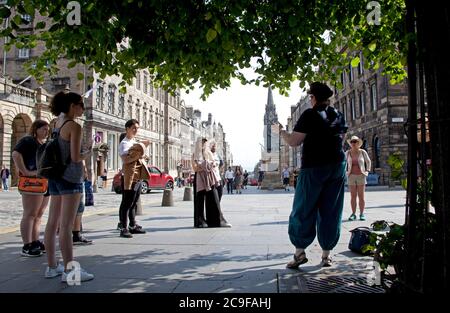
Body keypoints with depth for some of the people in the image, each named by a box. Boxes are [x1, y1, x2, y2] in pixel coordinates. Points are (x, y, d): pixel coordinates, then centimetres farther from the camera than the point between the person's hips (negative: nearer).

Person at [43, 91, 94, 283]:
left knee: (53, 223, 11)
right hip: (70, 177, -9)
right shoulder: (74, 126, -12)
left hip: (55, 176, 9)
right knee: (66, 225, -7)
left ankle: (52, 266, 21)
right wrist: (88, 153, 2)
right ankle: (69, 271, -1)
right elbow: (75, 157, -17)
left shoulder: (57, 124, 12)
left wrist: (83, 147, 15)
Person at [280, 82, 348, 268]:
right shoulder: (339, 116, 10)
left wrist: (281, 132, 5)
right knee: (331, 212, 8)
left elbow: (293, 142, -12)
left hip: (314, 167, -5)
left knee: (303, 210, 3)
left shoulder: (310, 115, -8)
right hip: (337, 166, 5)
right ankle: (326, 254, 12)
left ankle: (300, 251, 0)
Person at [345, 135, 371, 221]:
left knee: (361, 196, -1)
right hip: (351, 176, 1)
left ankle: (362, 214, 6)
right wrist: (346, 172, 7)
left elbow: (368, 162, 13)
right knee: (353, 196, 2)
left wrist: (367, 171, 4)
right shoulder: (348, 153, 0)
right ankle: (353, 214, 8)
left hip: (361, 176, -1)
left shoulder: (362, 152, -3)